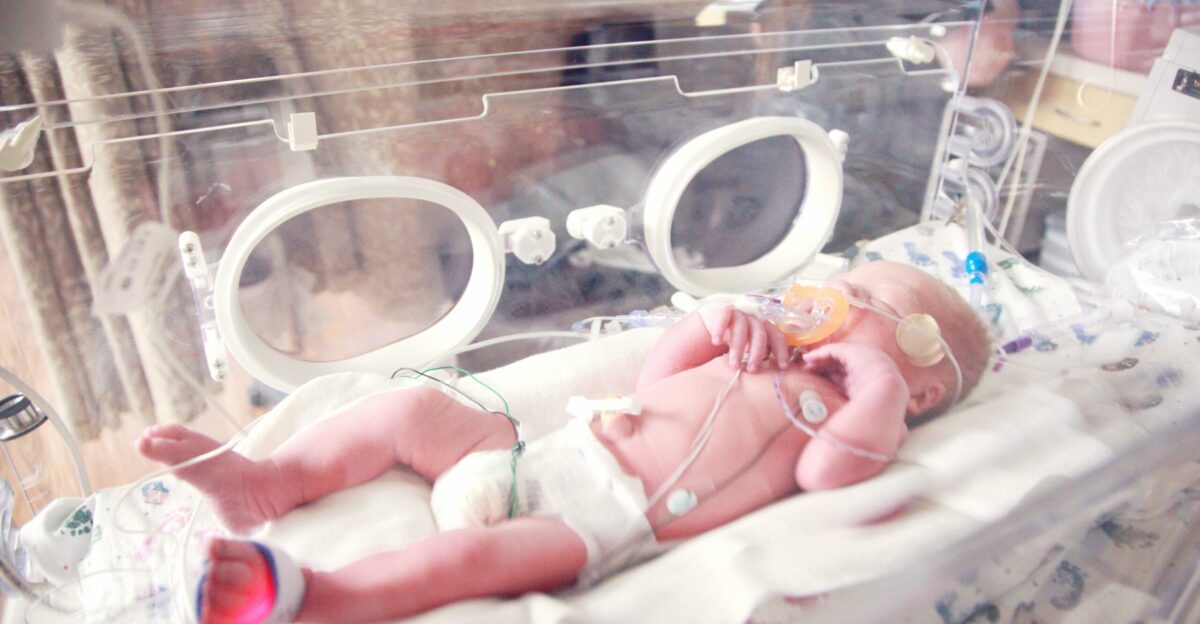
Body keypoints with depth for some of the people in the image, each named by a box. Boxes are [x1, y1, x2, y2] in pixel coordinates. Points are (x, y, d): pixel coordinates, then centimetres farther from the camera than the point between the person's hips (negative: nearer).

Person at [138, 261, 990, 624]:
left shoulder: (862, 417, 5)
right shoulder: (768, 361, 24)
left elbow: (828, 469, -18)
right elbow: (655, 381, 23)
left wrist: (880, 380, -13)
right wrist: (717, 320, 12)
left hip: (604, 520, -7)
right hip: (545, 449, 8)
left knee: (468, 554, -31)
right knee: (414, 407, -1)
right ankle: (271, 483, 3)